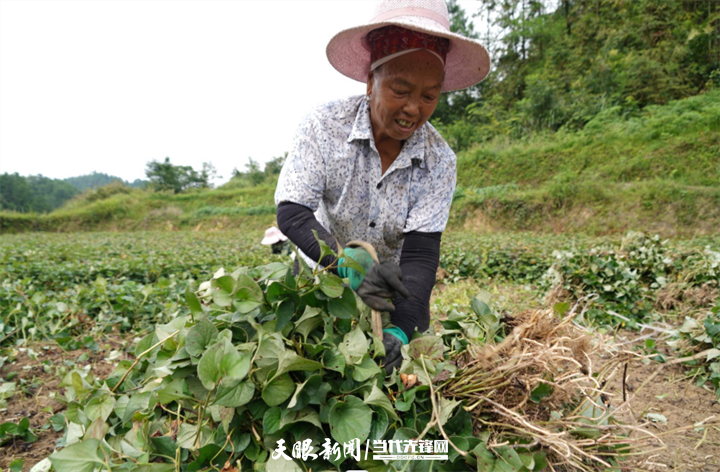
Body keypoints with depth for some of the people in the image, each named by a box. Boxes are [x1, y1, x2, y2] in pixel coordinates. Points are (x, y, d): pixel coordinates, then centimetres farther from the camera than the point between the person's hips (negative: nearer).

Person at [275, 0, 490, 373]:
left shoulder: (439, 160, -16)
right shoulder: (324, 126, -21)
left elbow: (421, 254, -22)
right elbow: (292, 214, -25)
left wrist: (400, 330, -38)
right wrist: (349, 265, -43)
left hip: (396, 288, 2)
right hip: (323, 273, -1)